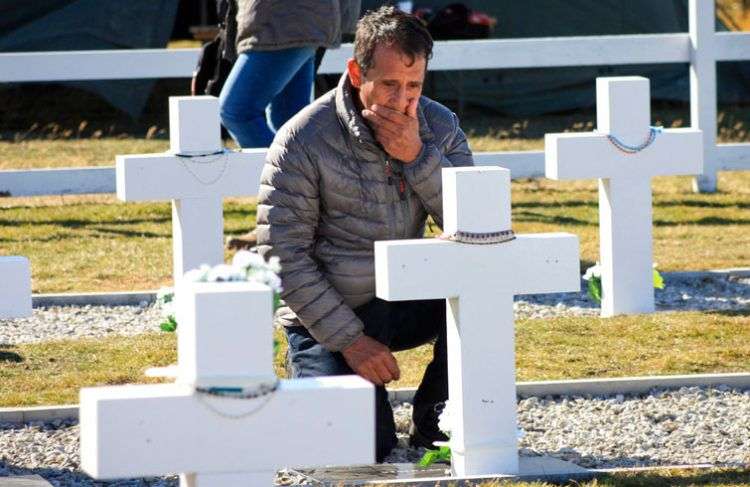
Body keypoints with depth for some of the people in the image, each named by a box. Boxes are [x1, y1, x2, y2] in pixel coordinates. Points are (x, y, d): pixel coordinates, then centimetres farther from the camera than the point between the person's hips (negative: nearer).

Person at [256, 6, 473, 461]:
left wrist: (416, 157, -24)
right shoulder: (304, 141, -17)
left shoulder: (439, 126, -4)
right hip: (326, 316, -4)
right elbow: (283, 256, -15)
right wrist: (350, 340, -19)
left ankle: (435, 417, -5)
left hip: (408, 303, 4)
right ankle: (312, 372, 14)